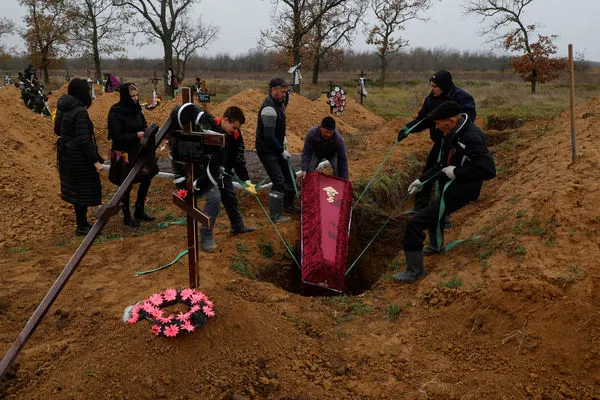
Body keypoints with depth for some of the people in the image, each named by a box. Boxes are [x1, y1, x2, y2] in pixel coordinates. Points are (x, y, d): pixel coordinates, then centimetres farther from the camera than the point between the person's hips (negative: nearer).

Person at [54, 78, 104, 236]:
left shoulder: (62, 108, 3)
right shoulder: (80, 112, -22)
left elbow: (57, 130, 15)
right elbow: (83, 140, -25)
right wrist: (95, 161, -19)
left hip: (65, 153, 9)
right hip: (79, 156, -9)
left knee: (76, 188, 18)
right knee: (84, 189, 3)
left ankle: (82, 222, 31)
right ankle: (81, 227, 13)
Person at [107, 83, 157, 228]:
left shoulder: (136, 109, 3)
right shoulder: (115, 113, -17)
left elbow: (143, 126, 15)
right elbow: (116, 136, -20)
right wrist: (136, 135, -21)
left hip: (137, 151, 7)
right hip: (124, 154, -7)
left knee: (147, 177, 13)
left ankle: (139, 211, 31)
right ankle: (127, 216, 24)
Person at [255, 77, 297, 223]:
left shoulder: (279, 103, 6)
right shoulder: (269, 109, -25)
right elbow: (269, 137, -25)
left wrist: (283, 136, 8)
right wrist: (282, 151, -17)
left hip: (276, 149, 10)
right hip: (267, 151, -10)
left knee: (289, 176, 19)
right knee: (279, 182, -10)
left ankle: (288, 205, 39)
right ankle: (275, 215, 2)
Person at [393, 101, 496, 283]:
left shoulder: (471, 138, -28)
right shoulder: (451, 133, 2)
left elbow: (488, 170, -34)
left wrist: (457, 171, -27)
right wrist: (422, 179, 10)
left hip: (455, 193, -10)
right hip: (447, 187, 10)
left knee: (415, 224, -14)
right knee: (434, 213, 36)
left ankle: (415, 271, 0)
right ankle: (436, 246, 65)